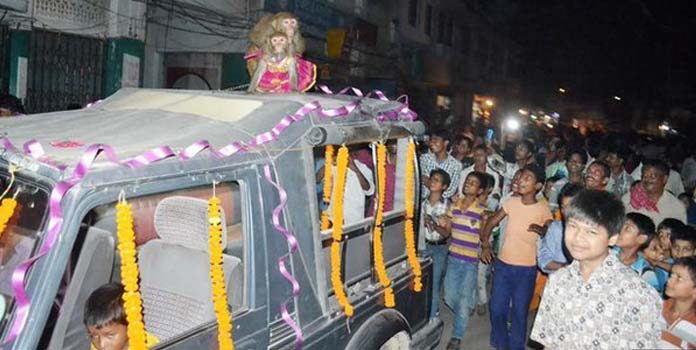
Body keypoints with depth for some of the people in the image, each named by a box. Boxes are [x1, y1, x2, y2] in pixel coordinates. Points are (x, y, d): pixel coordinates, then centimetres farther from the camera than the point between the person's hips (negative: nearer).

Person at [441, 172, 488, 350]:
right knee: (450, 297, 12)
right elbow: (446, 231, 7)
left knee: (464, 300, 2)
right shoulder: (454, 205, 2)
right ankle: (463, 316, 43)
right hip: (453, 258, 4)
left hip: (471, 261, -4)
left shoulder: (482, 210, -10)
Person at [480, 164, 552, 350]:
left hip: (526, 269, -3)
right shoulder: (511, 202, 0)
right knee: (497, 309, 9)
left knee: (519, 312, 7)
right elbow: (491, 223, 8)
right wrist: (485, 245, -1)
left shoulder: (543, 209, -8)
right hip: (502, 264, 3)